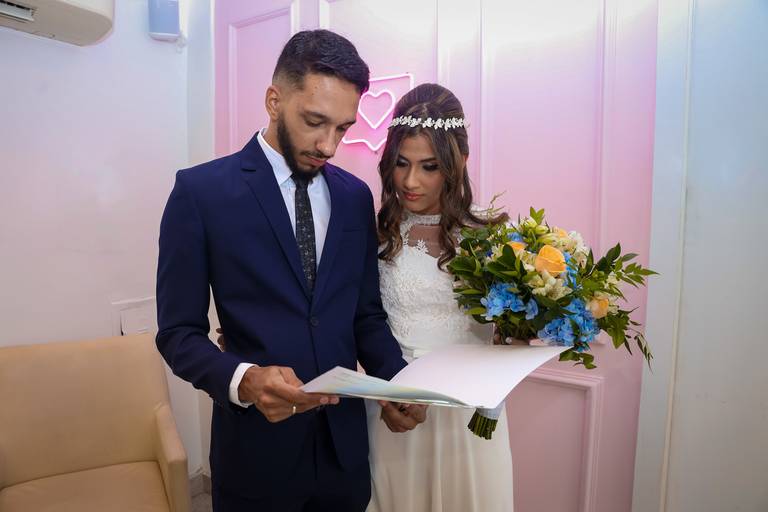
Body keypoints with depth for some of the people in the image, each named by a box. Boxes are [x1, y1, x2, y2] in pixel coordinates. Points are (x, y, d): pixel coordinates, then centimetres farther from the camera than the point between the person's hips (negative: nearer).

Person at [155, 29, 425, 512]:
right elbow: (179, 332, -8)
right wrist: (243, 380, -26)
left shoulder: (355, 196, 2)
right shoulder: (201, 190, -10)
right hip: (257, 445, -3)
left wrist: (397, 382, -10)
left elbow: (366, 314, 6)